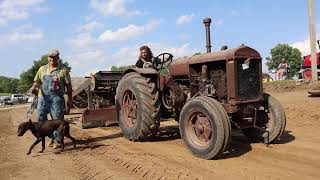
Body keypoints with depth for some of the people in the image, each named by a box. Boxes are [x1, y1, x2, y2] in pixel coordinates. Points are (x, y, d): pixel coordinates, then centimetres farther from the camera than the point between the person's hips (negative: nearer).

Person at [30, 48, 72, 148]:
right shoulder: (42, 69, 14)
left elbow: (68, 86, 3)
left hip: (57, 98, -4)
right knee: (40, 117, 0)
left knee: (57, 119, -2)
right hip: (43, 97, 4)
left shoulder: (63, 70, 2)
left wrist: (70, 99, 1)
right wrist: (34, 87, -7)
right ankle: (51, 136, 18)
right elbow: (37, 81, 16)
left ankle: (58, 141, 10)